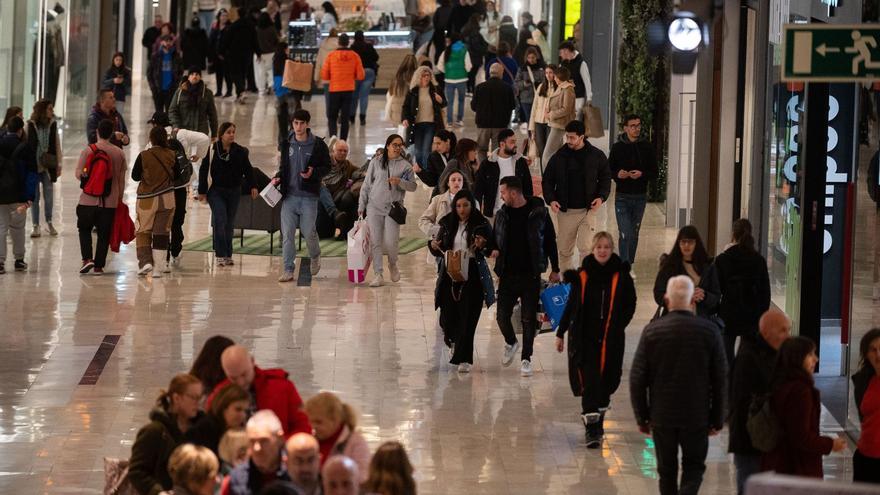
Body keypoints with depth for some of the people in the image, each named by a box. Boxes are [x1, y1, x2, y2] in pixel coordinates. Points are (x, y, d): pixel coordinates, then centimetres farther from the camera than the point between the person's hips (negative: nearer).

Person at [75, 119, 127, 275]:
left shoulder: (88, 151, -7)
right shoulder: (119, 153, 0)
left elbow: (79, 174, -8)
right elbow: (121, 179, 5)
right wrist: (119, 198, 17)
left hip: (89, 199, -1)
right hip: (110, 201, 1)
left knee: (84, 229, 15)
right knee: (104, 234, 9)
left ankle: (87, 258, -3)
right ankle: (99, 266, 8)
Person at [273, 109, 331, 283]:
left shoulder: (318, 145, -4)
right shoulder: (287, 144, 8)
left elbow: (327, 167, 2)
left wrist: (314, 172, -17)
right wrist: (278, 178, 0)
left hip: (309, 196, -3)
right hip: (289, 195, 3)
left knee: (308, 232, 1)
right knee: (287, 234, -1)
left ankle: (315, 256, 32)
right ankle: (288, 270, 4)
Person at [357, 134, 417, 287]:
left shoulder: (405, 165, 4)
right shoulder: (376, 162, 5)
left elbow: (413, 186, 0)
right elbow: (366, 184, 9)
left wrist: (400, 181, -19)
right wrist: (361, 206, 7)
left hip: (393, 208, -1)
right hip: (375, 206, 1)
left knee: (391, 242, -6)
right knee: (375, 241, -3)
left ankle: (393, 264, 25)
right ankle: (378, 275, 1)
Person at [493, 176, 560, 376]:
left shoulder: (538, 213, -6)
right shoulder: (502, 214, 6)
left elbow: (550, 240, 1)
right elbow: (496, 240, 17)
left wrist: (555, 269, 2)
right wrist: (494, 250, -6)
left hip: (531, 275, -3)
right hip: (507, 275, 3)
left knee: (529, 318, -1)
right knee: (502, 315, 1)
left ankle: (526, 359, 9)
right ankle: (511, 343, 31)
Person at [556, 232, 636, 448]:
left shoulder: (621, 277, 0)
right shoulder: (582, 276, 2)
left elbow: (630, 306, 7)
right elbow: (571, 306, 10)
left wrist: (617, 326, -7)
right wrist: (561, 333, 12)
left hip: (610, 339, 1)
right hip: (584, 337, -1)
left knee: (606, 381, 8)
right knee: (589, 381, -10)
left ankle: (597, 421, 32)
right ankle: (592, 429, -11)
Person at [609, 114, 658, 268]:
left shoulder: (647, 147, 2)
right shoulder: (617, 147, -1)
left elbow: (654, 173, 4)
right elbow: (609, 171, 5)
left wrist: (642, 174, -16)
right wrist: (617, 174, -17)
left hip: (640, 197, 2)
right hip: (622, 197, -2)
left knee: (634, 234, 12)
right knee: (625, 234, -11)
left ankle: (630, 264, 24)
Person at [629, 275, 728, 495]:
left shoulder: (652, 331, -8)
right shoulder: (709, 331, -9)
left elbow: (637, 378, -5)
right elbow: (720, 379, -3)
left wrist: (642, 416, 5)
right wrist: (717, 419, 7)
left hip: (662, 416, 1)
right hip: (697, 417, -1)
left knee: (667, 472, 14)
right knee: (693, 468, 12)